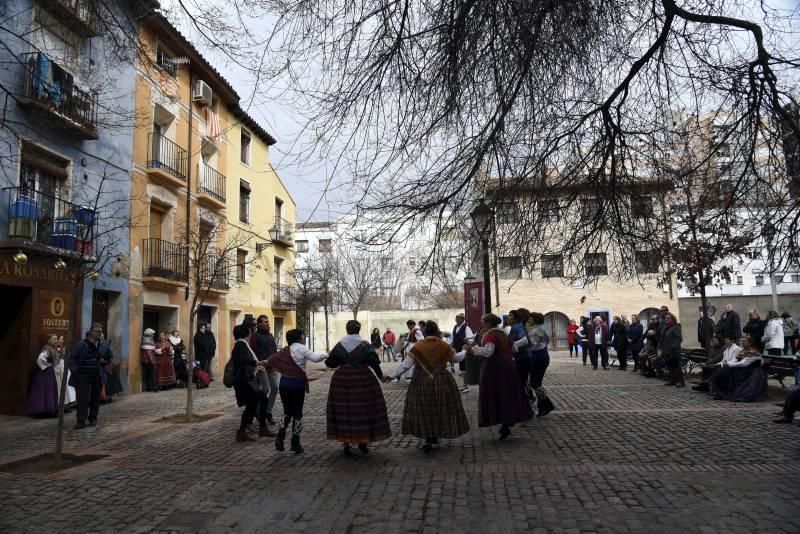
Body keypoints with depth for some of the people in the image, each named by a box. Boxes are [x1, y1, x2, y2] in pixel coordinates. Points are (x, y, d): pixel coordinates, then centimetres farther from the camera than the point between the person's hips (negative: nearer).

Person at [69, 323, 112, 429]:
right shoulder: (82, 344, -9)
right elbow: (72, 358, -6)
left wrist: (104, 361, 0)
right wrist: (75, 371, -13)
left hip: (97, 376, 4)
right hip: (83, 376, -4)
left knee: (95, 398, 9)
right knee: (83, 398, -4)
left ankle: (93, 418, 21)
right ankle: (81, 420, 3)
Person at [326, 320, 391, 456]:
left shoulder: (339, 345, 2)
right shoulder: (365, 345, -4)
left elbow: (330, 363, 3)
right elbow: (374, 362, -10)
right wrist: (380, 375, 3)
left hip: (342, 379, 2)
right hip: (363, 379, -2)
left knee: (343, 410, 8)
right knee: (364, 409, 9)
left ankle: (345, 443, 9)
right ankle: (363, 441, 14)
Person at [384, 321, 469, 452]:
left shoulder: (418, 346, -8)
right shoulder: (444, 345, -4)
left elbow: (406, 364, -11)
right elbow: (456, 357, 12)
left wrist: (392, 376, -5)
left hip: (422, 382, -1)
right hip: (442, 381, 1)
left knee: (424, 411, 9)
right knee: (441, 409, 18)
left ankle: (428, 440, 6)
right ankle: (435, 436, 29)